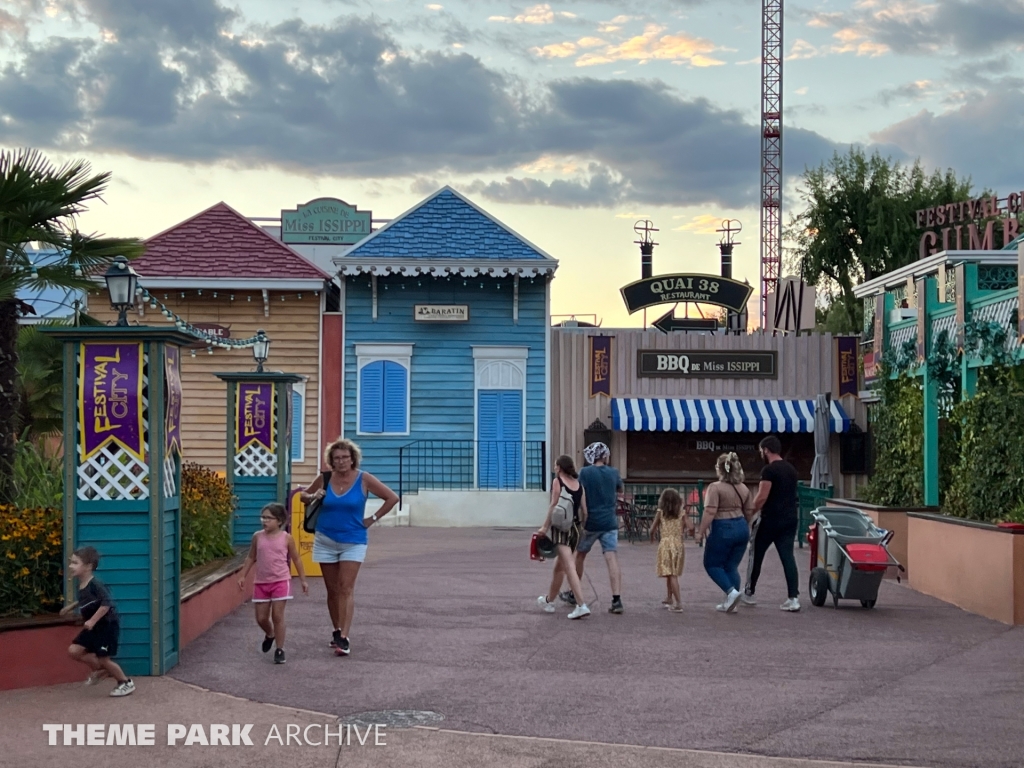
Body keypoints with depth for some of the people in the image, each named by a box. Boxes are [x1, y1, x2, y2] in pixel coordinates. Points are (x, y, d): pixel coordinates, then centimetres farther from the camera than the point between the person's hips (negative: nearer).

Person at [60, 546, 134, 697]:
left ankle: (126, 683, 18)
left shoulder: (95, 584, -23)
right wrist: (71, 606, 24)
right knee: (74, 651, 1)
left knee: (103, 658, -3)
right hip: (93, 627, 9)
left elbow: (106, 603, -31)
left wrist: (92, 621, -31)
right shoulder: (81, 585, 4)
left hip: (107, 625, -9)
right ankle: (100, 670, 21)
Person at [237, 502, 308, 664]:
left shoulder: (286, 538, -5)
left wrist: (303, 580, 3)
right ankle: (269, 635, 39)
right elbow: (251, 558, 13)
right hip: (261, 582, 3)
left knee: (277, 616, -5)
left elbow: (296, 559, 3)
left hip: (280, 582, -3)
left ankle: (280, 649, 5)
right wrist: (243, 576, 9)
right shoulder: (257, 537, 2)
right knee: (261, 618, 7)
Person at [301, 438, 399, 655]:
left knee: (346, 589, -12)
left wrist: (373, 519, -5)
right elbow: (304, 495, 16)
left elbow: (392, 498, -4)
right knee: (332, 590, 8)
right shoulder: (324, 479, -1)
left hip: (353, 541, -3)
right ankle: (337, 631, 22)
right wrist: (313, 497, -7)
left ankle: (344, 638, -16)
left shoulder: (363, 479, -8)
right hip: (326, 541, 3)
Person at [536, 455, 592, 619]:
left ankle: (582, 606, -24)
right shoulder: (579, 484, 10)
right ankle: (549, 600, 35)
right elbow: (584, 510, 7)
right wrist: (582, 528, 17)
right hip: (575, 527, 6)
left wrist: (545, 527, -9)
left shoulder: (557, 482, -5)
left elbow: (553, 506, -11)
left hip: (561, 527, -6)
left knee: (569, 567, -13)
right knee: (560, 567, 20)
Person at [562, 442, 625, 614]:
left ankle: (573, 594, 28)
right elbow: (620, 490, 22)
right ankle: (616, 600, -14)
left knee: (579, 556, 17)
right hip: (610, 522, 2)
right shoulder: (613, 473, 4)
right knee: (612, 560, -4)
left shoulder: (585, 472, -6)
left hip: (590, 522, -2)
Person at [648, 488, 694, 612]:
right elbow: (690, 527, -7)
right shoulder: (681, 513, 4)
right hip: (679, 544, 3)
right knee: (673, 574, 19)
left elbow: (652, 529, 0)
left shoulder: (660, 513, 0)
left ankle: (678, 603, -17)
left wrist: (652, 537, 22)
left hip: (665, 544, -3)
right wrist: (684, 528, 16)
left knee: (671, 575, -7)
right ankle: (669, 599, 33)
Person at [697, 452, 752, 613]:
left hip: (723, 529, -7)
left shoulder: (715, 487, -13)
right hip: (741, 528, 7)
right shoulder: (743, 488, 8)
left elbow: (710, 512, -20)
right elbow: (748, 512, 15)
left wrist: (701, 532, -13)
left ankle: (731, 591, -9)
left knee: (712, 564, 8)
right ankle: (730, 602, 12)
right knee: (732, 566, 14)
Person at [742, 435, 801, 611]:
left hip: (770, 520, -7)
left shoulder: (769, 470, -13)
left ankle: (749, 593, 20)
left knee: (756, 555, 9)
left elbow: (762, 498, -17)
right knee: (788, 557, 2)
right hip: (790, 519, 7)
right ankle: (793, 598, -8)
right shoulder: (791, 469, 13)